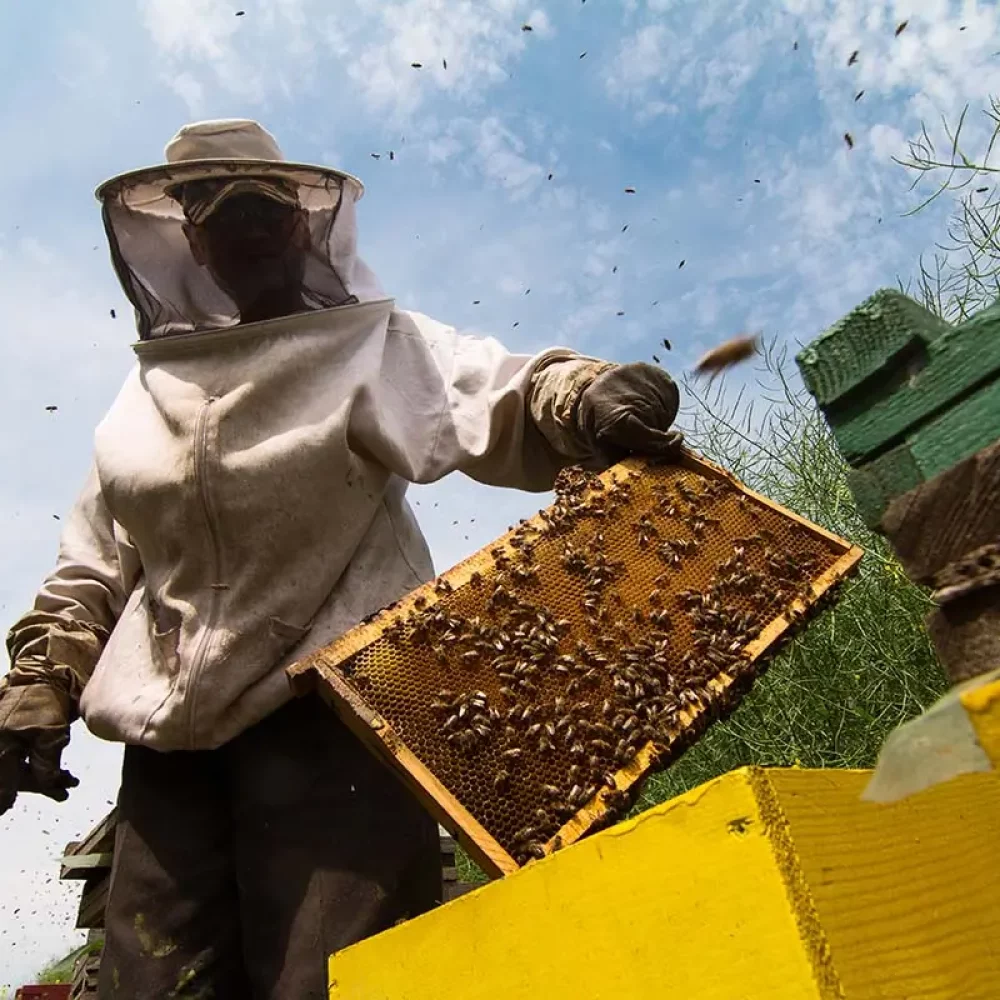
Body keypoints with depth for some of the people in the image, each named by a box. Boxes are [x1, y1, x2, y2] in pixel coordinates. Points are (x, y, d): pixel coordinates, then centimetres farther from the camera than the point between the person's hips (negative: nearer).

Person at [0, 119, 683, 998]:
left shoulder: (375, 345, 3)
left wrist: (583, 400, -36)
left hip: (334, 707, -4)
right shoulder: (148, 392, 16)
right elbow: (93, 568, 21)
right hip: (171, 737, 5)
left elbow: (500, 399, -16)